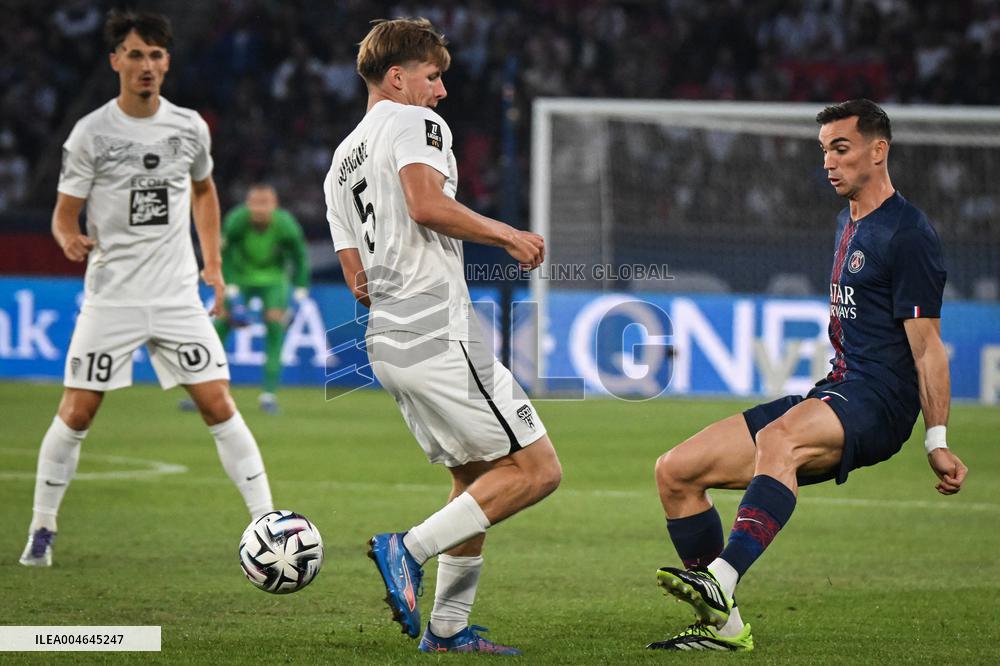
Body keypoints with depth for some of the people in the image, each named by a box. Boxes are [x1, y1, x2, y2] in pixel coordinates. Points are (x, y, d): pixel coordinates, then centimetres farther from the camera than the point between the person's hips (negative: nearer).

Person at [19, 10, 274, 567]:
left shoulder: (190, 127, 4)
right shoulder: (91, 134, -6)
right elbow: (65, 212, -2)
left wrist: (213, 262, 15)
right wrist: (71, 240, -25)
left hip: (178, 295, 2)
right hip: (111, 297, -2)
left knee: (219, 406, -5)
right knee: (76, 413, -2)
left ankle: (269, 523, -2)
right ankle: (42, 529, 14)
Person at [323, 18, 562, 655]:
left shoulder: (342, 161, 23)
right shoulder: (415, 123, -2)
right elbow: (427, 203, -21)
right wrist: (506, 234, -11)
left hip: (387, 339, 10)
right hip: (440, 333, -9)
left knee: (477, 479, 17)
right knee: (537, 469, -8)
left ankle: (448, 627, 14)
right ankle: (410, 549, -13)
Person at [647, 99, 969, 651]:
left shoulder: (909, 235, -8)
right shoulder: (848, 223, 20)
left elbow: (927, 346, -12)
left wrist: (936, 442, -16)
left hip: (877, 404, -9)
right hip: (833, 395, 9)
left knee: (776, 439, -41)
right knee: (676, 471, 0)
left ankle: (720, 582, -56)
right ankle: (722, 625, 3)